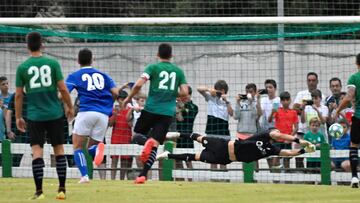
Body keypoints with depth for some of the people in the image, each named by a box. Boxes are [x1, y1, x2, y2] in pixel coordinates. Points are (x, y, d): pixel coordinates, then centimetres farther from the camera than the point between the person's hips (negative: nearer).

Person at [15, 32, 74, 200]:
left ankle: (39, 191, -9)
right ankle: (62, 189, 9)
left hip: (34, 115, -1)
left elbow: (18, 95, 2)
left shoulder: (22, 67, -1)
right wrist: (70, 107, 12)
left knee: (37, 151, -2)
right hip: (55, 114, 1)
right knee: (59, 150, 10)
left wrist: (18, 117, 11)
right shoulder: (52, 63, -2)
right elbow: (63, 89, -2)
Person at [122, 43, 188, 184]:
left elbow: (138, 84, -11)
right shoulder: (178, 71, 10)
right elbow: (184, 92, 3)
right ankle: (143, 175, -16)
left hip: (151, 109, -2)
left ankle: (146, 142, -18)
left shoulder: (153, 68, 1)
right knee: (155, 143, 1)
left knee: (138, 135, 18)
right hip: (168, 113, 2)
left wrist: (129, 98, 5)